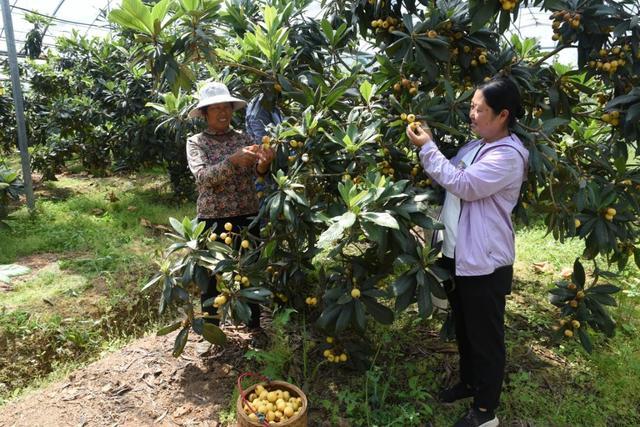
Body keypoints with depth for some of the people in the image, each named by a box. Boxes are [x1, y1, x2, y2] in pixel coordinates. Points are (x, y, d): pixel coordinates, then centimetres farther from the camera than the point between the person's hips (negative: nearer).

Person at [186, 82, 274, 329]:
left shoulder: (243, 138, 7)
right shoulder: (196, 142, 0)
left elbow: (256, 171, -8)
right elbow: (202, 176, -18)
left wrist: (263, 164, -32)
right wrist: (233, 161, -32)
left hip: (247, 217, 2)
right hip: (212, 220, -2)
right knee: (210, 277, 9)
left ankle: (255, 328, 28)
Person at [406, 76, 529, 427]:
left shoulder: (508, 155, -18)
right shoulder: (474, 146, 10)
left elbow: (463, 184, -26)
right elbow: (448, 178, 19)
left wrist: (428, 148, -20)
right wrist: (427, 146, 6)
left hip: (484, 262, -9)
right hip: (456, 254, 9)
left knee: (485, 337, 8)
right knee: (463, 329, 24)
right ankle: (469, 382, 45)